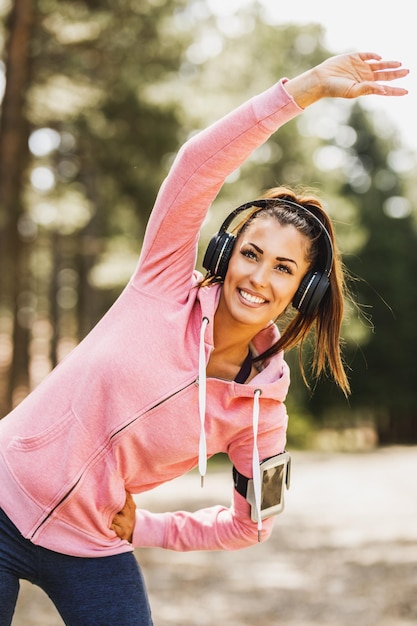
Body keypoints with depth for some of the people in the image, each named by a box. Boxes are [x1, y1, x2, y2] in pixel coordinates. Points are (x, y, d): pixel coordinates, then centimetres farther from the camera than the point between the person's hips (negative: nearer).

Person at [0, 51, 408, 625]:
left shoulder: (263, 410, -8)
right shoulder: (166, 285, -11)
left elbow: (251, 525, 7)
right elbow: (198, 163, -22)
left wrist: (143, 528, 0)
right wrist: (309, 86, -24)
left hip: (92, 553, 2)